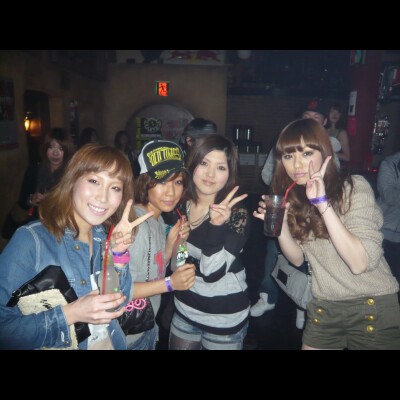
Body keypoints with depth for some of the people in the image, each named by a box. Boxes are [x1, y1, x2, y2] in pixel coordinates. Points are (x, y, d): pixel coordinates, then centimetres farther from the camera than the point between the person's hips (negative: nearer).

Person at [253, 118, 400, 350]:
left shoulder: (355, 187, -17)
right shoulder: (292, 196, -3)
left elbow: (361, 263, -26)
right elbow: (298, 259, -1)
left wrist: (323, 203, -32)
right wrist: (280, 225, -18)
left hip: (371, 307, -3)